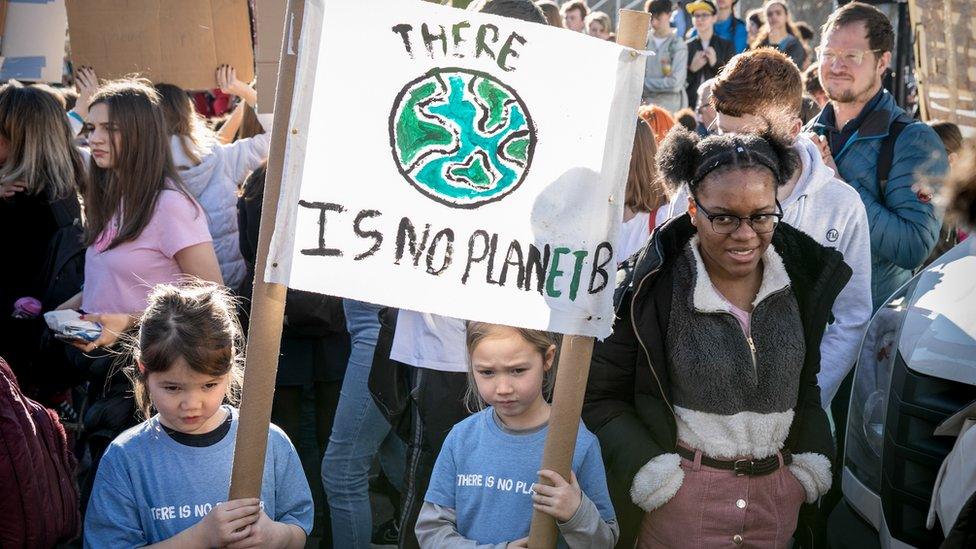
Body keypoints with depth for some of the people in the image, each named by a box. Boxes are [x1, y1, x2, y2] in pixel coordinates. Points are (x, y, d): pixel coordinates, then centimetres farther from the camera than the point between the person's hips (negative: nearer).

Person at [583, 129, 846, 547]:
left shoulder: (803, 276, -1)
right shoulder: (652, 290, -14)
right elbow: (599, 394, -6)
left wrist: (811, 458, 5)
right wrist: (647, 467, -14)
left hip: (780, 494, 4)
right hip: (681, 495, -4)